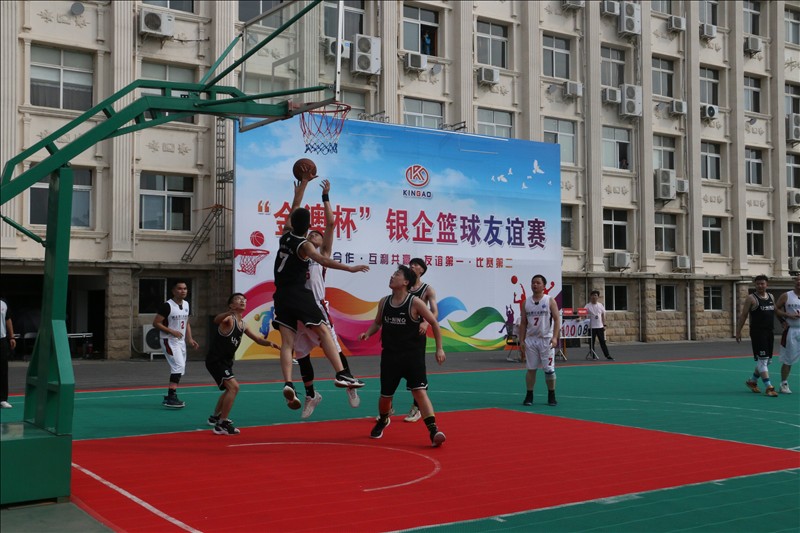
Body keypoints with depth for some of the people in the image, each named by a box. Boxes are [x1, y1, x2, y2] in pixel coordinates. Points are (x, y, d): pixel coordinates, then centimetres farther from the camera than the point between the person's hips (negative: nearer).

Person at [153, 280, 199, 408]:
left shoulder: (186, 304, 10)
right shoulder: (167, 305, -15)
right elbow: (156, 323, -15)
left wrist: (190, 339, 9)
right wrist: (172, 331, -21)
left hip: (181, 341, 9)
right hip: (169, 340, -9)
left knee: (180, 369, 11)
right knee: (179, 366, -20)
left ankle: (169, 397, 22)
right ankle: (171, 397, -18)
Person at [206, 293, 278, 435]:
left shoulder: (242, 324, 10)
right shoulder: (229, 319, -16)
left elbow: (257, 339, 17)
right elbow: (217, 320, -40)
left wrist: (269, 343, -4)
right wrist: (230, 312, -60)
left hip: (225, 361, 10)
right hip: (215, 360, -10)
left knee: (230, 389, 27)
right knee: (233, 387, -24)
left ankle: (215, 417, 47)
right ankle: (221, 425, -20)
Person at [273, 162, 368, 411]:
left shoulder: (286, 236, 10)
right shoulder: (303, 245, -7)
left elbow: (295, 208, 22)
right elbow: (323, 260, -25)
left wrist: (304, 182, 31)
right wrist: (350, 268, -31)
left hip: (281, 295, 6)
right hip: (299, 294, -6)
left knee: (287, 342, -1)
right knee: (324, 331, -2)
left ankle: (288, 384, -17)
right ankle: (341, 374, -10)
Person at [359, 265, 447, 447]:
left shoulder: (415, 303, -11)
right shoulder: (384, 302, 3)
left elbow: (434, 323, -4)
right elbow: (377, 323, 19)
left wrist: (439, 348, -6)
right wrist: (367, 333, -2)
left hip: (412, 355, -4)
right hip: (390, 355, 4)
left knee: (420, 391, -16)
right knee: (385, 395, 13)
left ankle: (434, 431, -17)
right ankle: (382, 421, 43)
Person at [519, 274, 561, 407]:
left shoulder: (550, 301, -1)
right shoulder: (526, 303, 8)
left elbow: (557, 319, -6)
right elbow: (523, 323, 10)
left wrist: (555, 337, -16)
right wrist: (521, 340, 3)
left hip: (546, 340, -3)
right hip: (530, 340, 3)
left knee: (549, 369, -1)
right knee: (530, 369, 4)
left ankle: (551, 396, 10)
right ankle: (529, 396, 11)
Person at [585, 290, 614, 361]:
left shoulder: (601, 305, 8)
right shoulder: (588, 306, -4)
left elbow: (603, 315, 13)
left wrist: (604, 325, 8)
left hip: (600, 327, 3)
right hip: (591, 327, -3)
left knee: (603, 342, 5)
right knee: (591, 343, 2)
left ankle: (607, 355, 7)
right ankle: (593, 356, 10)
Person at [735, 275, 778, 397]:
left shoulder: (771, 297, 13)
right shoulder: (751, 298, -6)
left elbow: (776, 311, 25)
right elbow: (743, 315, -5)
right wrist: (738, 332, -9)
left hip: (769, 332, 7)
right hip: (757, 332, -7)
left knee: (768, 361, 12)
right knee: (762, 359, -10)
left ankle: (752, 381, 29)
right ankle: (769, 387, -10)